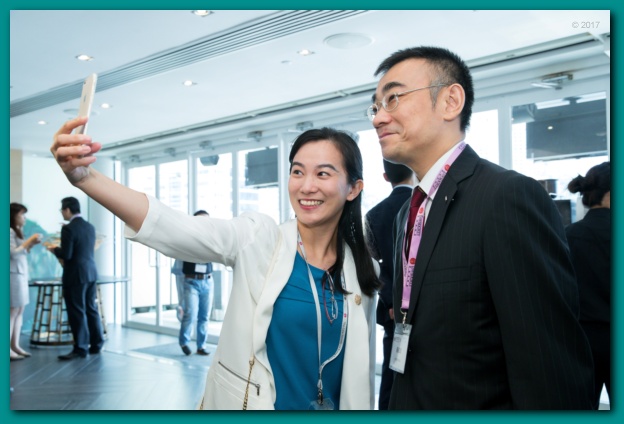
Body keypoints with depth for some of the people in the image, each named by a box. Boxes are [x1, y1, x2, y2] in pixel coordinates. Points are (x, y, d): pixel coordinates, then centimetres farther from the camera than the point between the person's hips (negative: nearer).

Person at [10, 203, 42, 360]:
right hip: (13, 275, -9)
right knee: (12, 312, -8)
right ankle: (7, 348, -5)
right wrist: (30, 240, -14)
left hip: (21, 274, 9)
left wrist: (31, 244, 7)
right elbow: (13, 253, -18)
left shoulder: (17, 231, 18)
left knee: (20, 312, 7)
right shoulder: (9, 231, -10)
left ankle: (15, 345, 11)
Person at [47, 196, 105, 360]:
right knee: (91, 309, 14)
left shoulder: (68, 228, -15)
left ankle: (80, 348, 4)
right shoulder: (90, 227, 9)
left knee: (77, 312, -1)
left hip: (76, 275, -8)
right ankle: (96, 345, 20)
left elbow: (66, 255, -19)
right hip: (91, 273, 8)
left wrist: (54, 249, 1)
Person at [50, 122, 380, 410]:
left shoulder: (361, 270, -5)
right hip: (243, 402, -2)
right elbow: (170, 227, -29)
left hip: (333, 405, 3)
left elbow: (361, 367, 3)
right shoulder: (256, 239, -14)